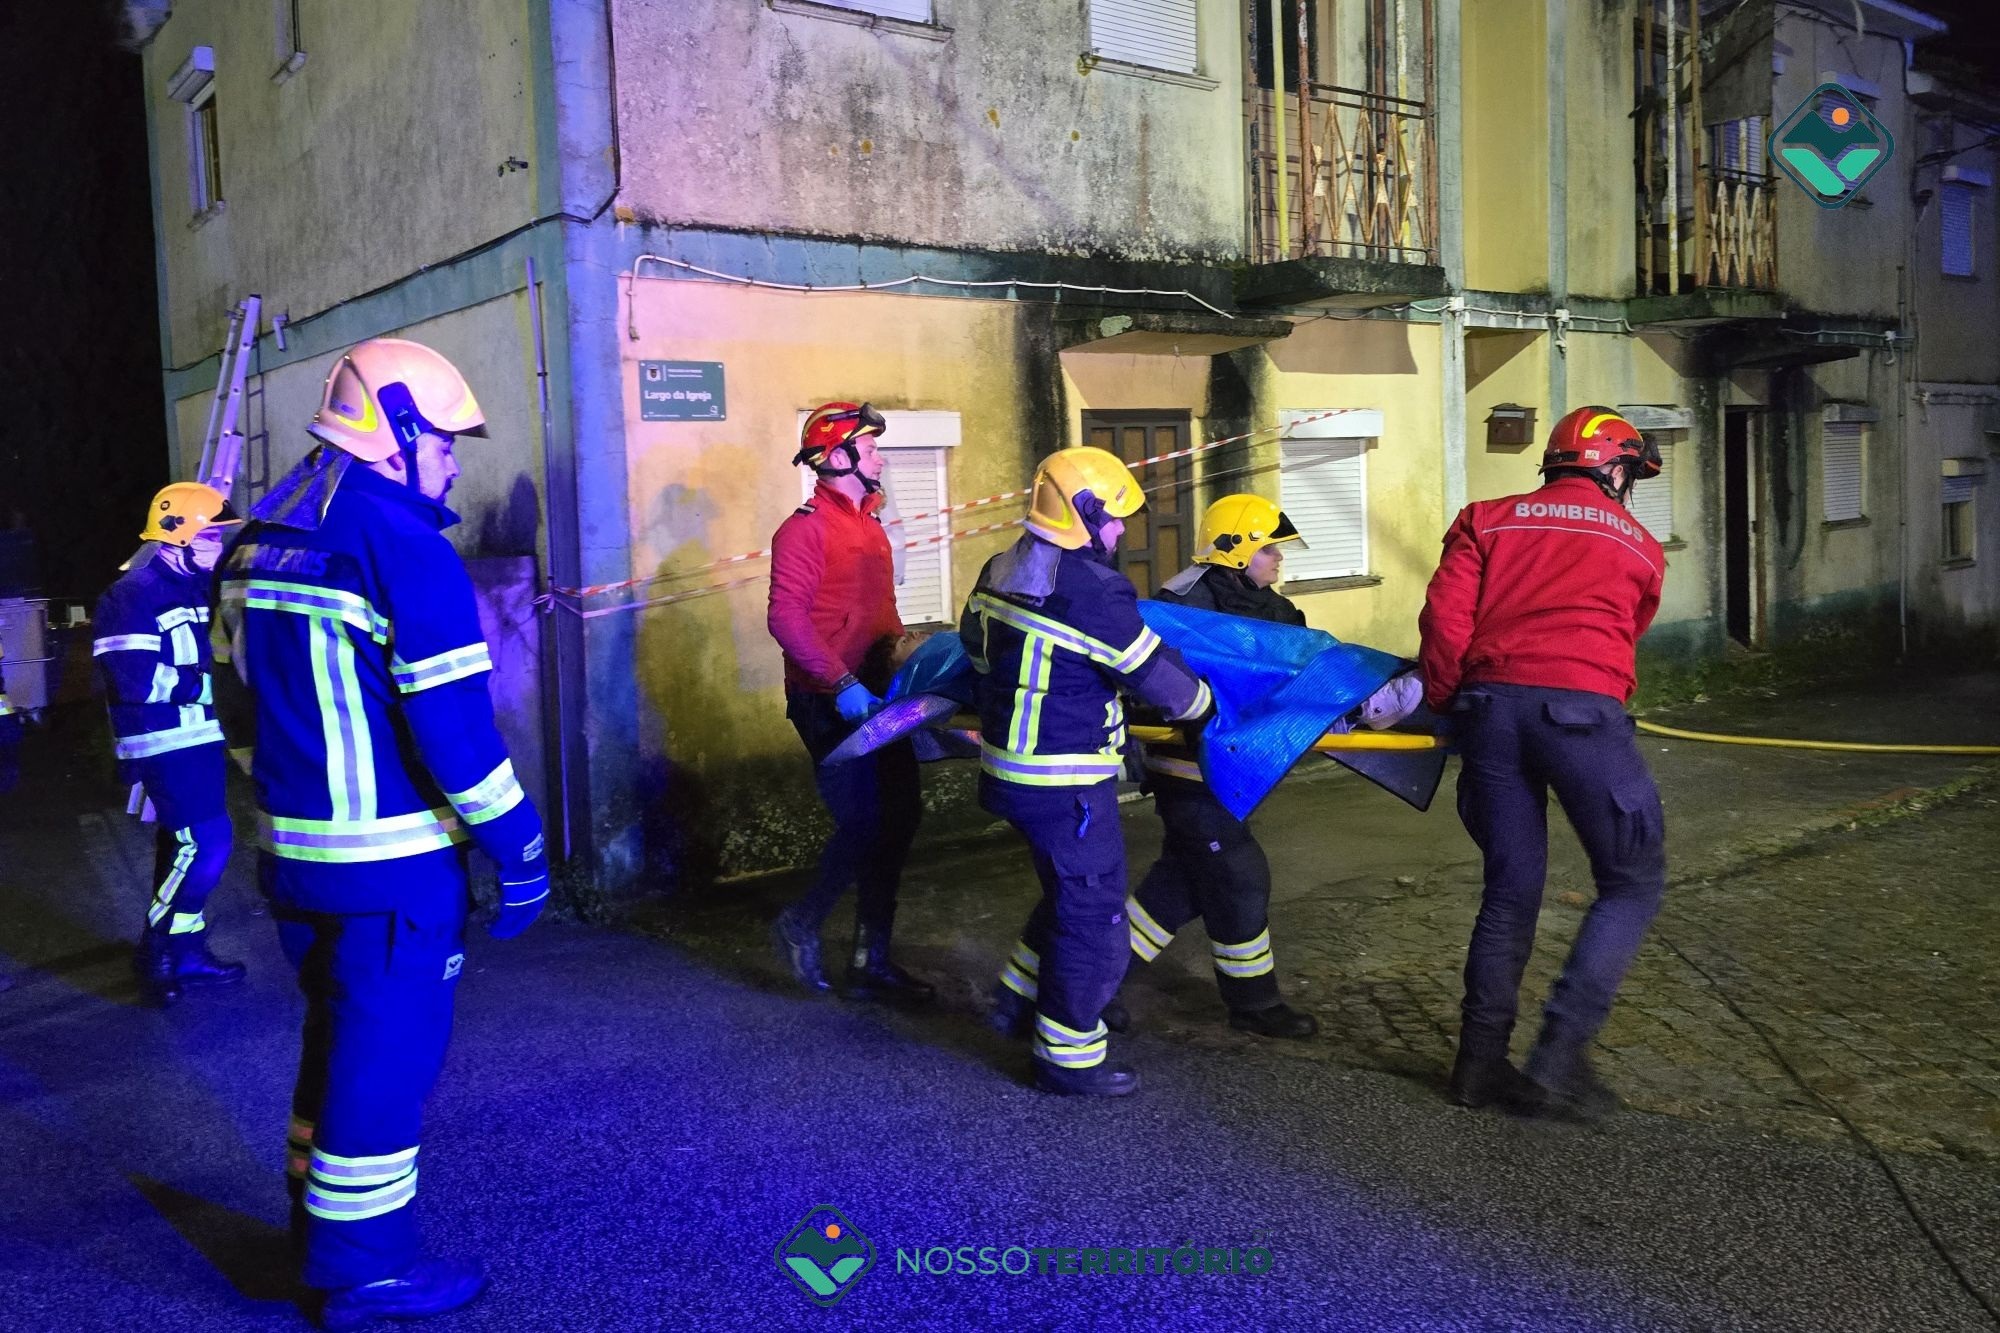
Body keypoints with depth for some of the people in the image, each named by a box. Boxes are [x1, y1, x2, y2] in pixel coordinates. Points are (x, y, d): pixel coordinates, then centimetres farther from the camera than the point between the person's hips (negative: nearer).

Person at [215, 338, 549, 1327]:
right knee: (387, 1051, 4)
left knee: (338, 1031, 22)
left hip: (293, 848, 8)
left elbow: (254, 690, 17)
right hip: (392, 859, -8)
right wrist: (515, 842, -14)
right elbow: (451, 718, -20)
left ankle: (318, 1223, 36)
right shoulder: (403, 546, -17)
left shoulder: (261, 539, 11)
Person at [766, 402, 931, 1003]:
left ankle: (871, 959, 19)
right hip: (830, 701, -9)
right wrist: (841, 683, -27)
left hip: (874, 695, 9)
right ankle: (800, 926, 15)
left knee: (899, 816, 9)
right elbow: (786, 616, -22)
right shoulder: (806, 529, -12)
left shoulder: (869, 524, 16)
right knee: (863, 823, -10)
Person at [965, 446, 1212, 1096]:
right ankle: (1067, 1059, 16)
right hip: (1065, 784, -9)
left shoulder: (999, 573, 6)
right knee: (1094, 918, 5)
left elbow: (975, 649, 18)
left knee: (1072, 891, 27)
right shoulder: (1092, 590, -21)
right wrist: (1203, 704, 5)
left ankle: (1019, 998, 37)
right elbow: (1157, 675, -15)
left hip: (1009, 765, 9)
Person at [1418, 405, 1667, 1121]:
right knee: (1633, 883, 10)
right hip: (1581, 707, -3)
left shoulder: (1486, 520, 18)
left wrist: (1444, 703, 18)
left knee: (1511, 887, 15)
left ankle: (1480, 1061, 18)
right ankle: (1559, 1057, 0)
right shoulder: (1640, 547, 21)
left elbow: (1444, 620, 6)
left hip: (1489, 704, 3)